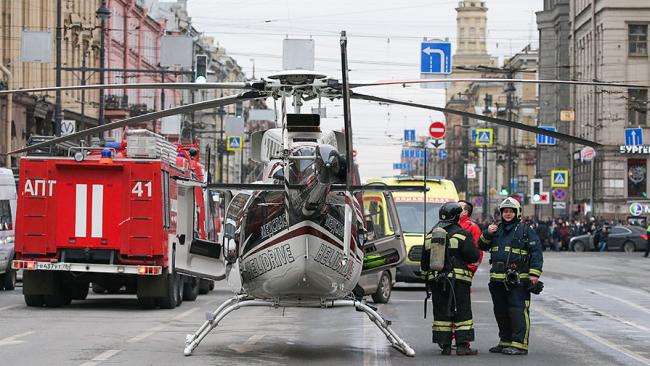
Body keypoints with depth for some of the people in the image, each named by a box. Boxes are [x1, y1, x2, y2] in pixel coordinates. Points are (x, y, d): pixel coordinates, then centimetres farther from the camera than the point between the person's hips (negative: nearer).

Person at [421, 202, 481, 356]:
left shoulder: (430, 235, 10)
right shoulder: (461, 235, -8)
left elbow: (424, 261, 15)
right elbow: (474, 256, -9)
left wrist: (427, 278, 24)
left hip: (435, 279, 5)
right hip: (457, 279, -5)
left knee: (441, 312, 8)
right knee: (462, 312, 0)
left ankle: (444, 345, 7)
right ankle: (462, 345, -4)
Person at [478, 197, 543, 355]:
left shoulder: (526, 230, 0)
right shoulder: (497, 229, 17)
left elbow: (536, 252, -5)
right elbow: (482, 246, 20)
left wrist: (534, 273, -13)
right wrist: (487, 234, 0)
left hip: (518, 280, -7)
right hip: (498, 280, 7)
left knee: (517, 311, -10)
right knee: (501, 312, 13)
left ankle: (520, 344, -9)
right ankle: (506, 341, 24)